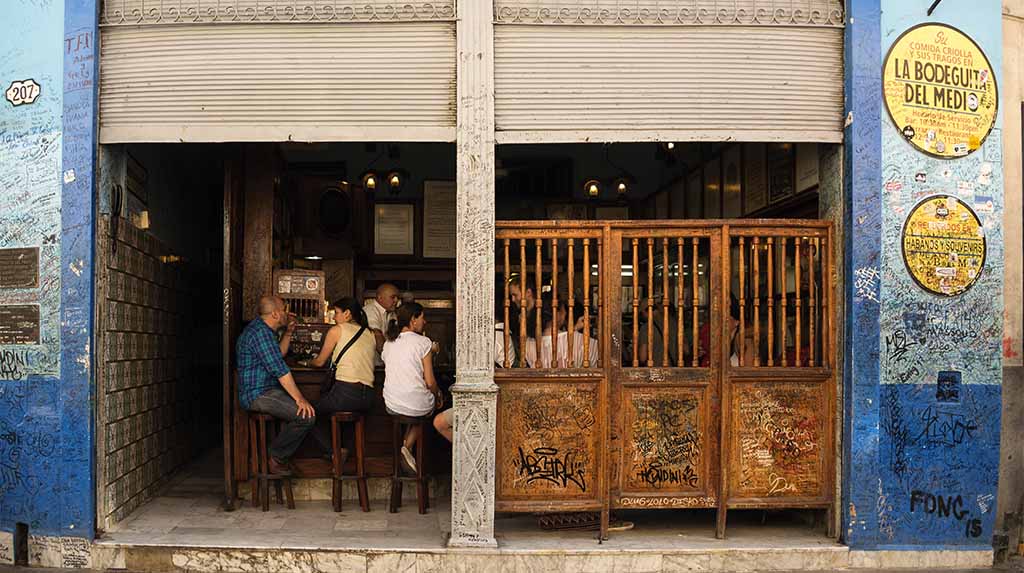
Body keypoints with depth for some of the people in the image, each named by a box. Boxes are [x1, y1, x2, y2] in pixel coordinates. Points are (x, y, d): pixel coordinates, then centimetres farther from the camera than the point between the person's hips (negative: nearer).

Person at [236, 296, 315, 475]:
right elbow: (279, 369, -23)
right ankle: (276, 458, -6)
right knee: (307, 415, -23)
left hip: (266, 391, 11)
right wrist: (299, 398, -23)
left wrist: (288, 332, 19)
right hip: (258, 395, -11)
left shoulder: (261, 329, 17)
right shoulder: (260, 332, -18)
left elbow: (280, 354, 33)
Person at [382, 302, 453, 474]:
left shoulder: (388, 344, 7)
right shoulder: (423, 342, -11)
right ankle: (408, 445, 10)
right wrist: (438, 395, 10)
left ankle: (407, 446, 14)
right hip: (417, 406, -5)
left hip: (392, 406, 5)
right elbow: (430, 382, -12)